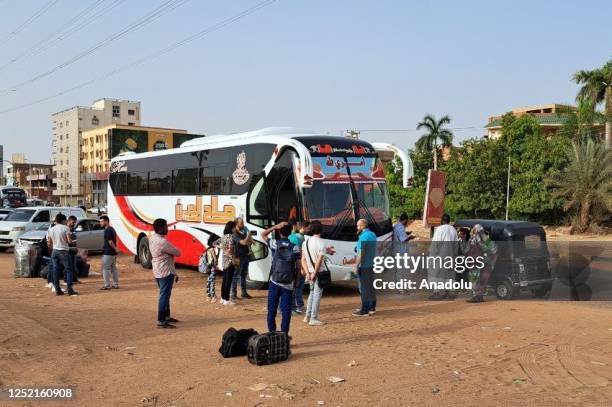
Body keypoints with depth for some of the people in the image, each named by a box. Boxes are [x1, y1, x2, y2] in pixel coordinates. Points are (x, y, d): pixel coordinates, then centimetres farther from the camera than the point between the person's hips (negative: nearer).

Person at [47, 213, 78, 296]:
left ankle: (57, 290, 10)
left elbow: (49, 243, 12)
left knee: (56, 271, 8)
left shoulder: (51, 229, 7)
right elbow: (69, 241, -14)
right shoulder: (65, 228, -9)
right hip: (63, 251, -5)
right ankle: (69, 289, -5)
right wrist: (70, 239, 8)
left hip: (54, 251, 6)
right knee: (69, 270, 0)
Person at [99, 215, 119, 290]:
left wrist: (115, 249, -16)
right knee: (113, 268, 13)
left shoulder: (107, 230, -16)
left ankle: (107, 285, -1)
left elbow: (110, 242, -22)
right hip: (113, 253, 10)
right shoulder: (112, 229, 15)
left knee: (105, 268, -3)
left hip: (108, 253, -10)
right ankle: (116, 284, 17)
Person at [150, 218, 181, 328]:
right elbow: (178, 253, -18)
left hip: (158, 271, 10)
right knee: (164, 296, -5)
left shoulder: (152, 238, 6)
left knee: (165, 294, 20)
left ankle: (166, 316, 31)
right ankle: (161, 321, -3)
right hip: (166, 272, -10)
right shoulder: (162, 242, -24)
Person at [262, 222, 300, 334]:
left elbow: (263, 234, 13)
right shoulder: (295, 247, -3)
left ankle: (272, 333, 15)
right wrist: (297, 280, 6)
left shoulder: (274, 244, -3)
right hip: (288, 284, 0)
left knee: (272, 309, 11)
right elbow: (298, 265, -6)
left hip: (274, 282, 0)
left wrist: (275, 226, 3)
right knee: (286, 311, 3)